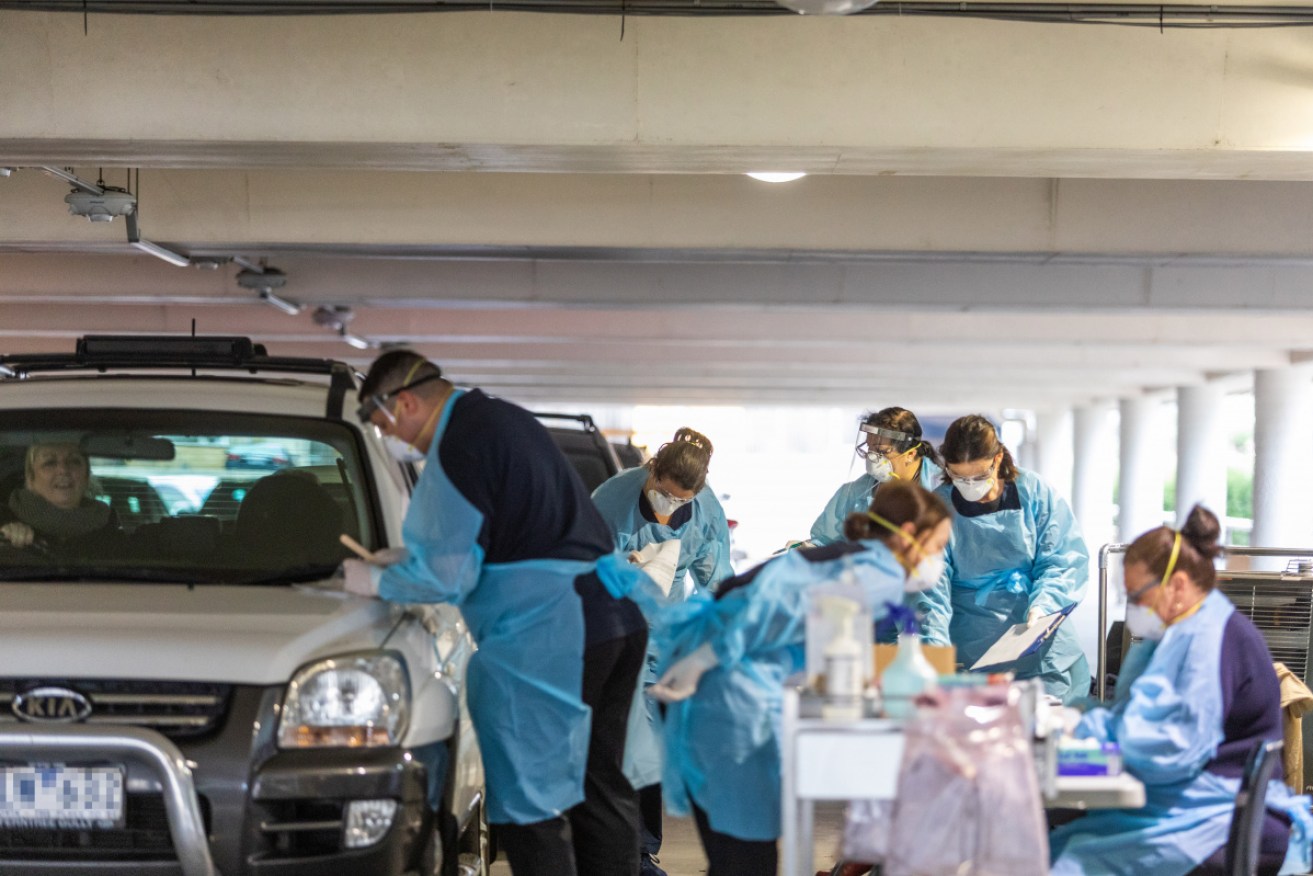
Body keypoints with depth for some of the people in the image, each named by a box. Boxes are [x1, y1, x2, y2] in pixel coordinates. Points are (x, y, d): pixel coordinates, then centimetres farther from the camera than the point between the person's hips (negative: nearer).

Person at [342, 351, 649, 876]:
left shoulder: (457, 450, -12)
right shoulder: (506, 419, 18)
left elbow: (445, 576, -12)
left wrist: (377, 582, 4)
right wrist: (407, 560, 29)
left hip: (548, 641, -10)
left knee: (529, 804, -4)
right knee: (600, 791, 15)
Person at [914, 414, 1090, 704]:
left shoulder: (1035, 492, 3)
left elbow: (1068, 560, 1)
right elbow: (931, 590, -5)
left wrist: (1042, 606, -18)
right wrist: (935, 647, -21)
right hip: (970, 653, -1)